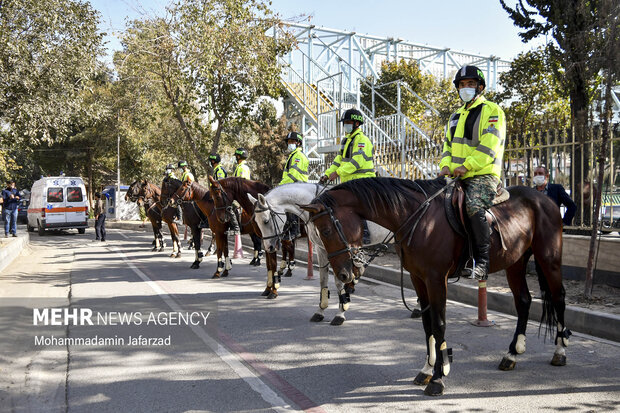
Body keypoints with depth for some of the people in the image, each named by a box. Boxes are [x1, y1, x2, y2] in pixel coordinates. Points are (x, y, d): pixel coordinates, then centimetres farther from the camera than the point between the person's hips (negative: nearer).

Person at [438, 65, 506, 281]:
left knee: (474, 206, -30)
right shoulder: (456, 116, 25)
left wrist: (467, 165, -19)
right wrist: (446, 164, 1)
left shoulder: (492, 110, 1)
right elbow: (448, 144, 22)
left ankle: (482, 259, -23)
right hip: (457, 177, 8)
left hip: (483, 174, -8)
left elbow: (489, 145, -11)